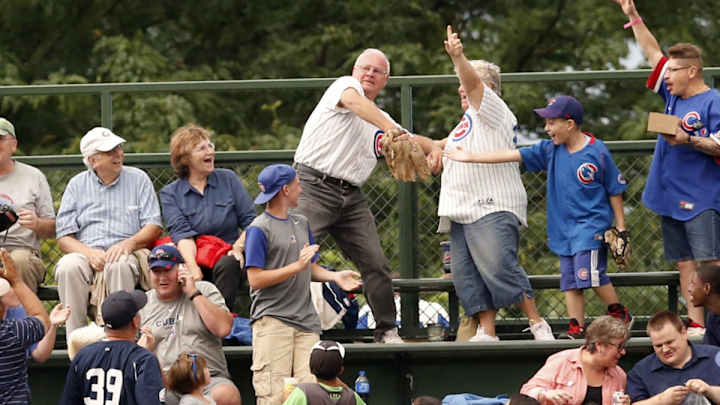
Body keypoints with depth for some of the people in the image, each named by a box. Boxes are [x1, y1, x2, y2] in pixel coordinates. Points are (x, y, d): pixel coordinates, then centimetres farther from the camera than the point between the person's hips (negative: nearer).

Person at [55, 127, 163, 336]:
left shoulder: (138, 179, 13)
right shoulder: (77, 185, 14)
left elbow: (154, 226, 6)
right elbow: (64, 238, 7)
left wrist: (129, 243, -15)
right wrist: (89, 253, -14)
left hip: (125, 254, -1)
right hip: (86, 254, 1)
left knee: (120, 265, -37)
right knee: (68, 266, -34)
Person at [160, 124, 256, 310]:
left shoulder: (228, 179, 12)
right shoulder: (170, 194, 8)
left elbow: (250, 221, 9)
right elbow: (181, 233, -7)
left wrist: (239, 246, -11)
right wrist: (193, 268, -24)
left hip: (227, 255, 1)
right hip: (195, 258, -1)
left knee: (227, 265, -35)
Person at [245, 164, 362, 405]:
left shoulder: (301, 223, 20)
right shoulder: (259, 229, -5)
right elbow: (256, 279, -11)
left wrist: (335, 276, 5)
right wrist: (297, 266, -15)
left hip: (305, 321, 6)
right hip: (271, 320, -6)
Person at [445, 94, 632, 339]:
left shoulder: (597, 152, -9)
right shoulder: (551, 150, 5)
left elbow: (614, 191, -3)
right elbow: (514, 155, 3)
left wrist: (621, 227, -3)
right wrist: (472, 158, 0)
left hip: (592, 224, -6)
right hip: (564, 226, 6)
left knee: (588, 272, -17)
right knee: (570, 279, 2)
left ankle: (620, 315, -2)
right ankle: (577, 327, 4)